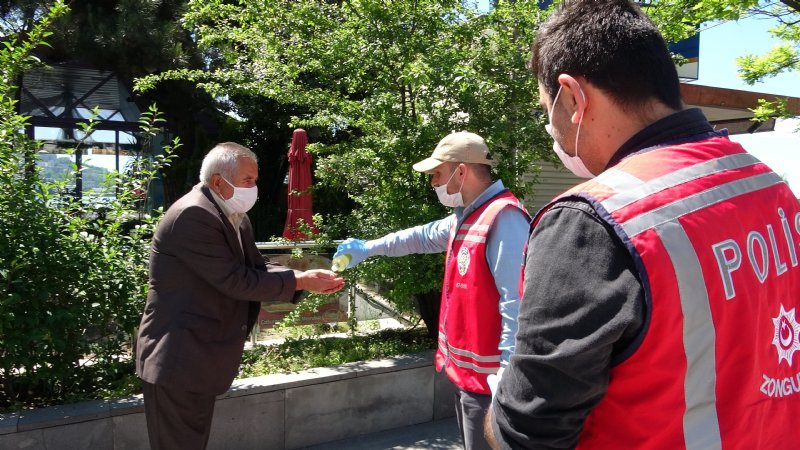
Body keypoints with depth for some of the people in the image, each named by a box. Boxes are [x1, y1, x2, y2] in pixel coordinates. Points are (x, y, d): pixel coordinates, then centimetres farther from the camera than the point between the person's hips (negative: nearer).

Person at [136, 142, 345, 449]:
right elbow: (236, 281, -25)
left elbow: (257, 268, 7)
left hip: (200, 354, 10)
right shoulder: (193, 215, -22)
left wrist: (309, 280, -8)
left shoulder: (235, 217, 10)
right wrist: (299, 281, -18)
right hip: (177, 358, -10)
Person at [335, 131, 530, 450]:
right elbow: (424, 236, 31)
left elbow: (516, 303, -25)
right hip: (465, 368, 10)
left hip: (488, 375, -10)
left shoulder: (504, 218, -20)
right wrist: (370, 247, 33)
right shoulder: (465, 217, 13)